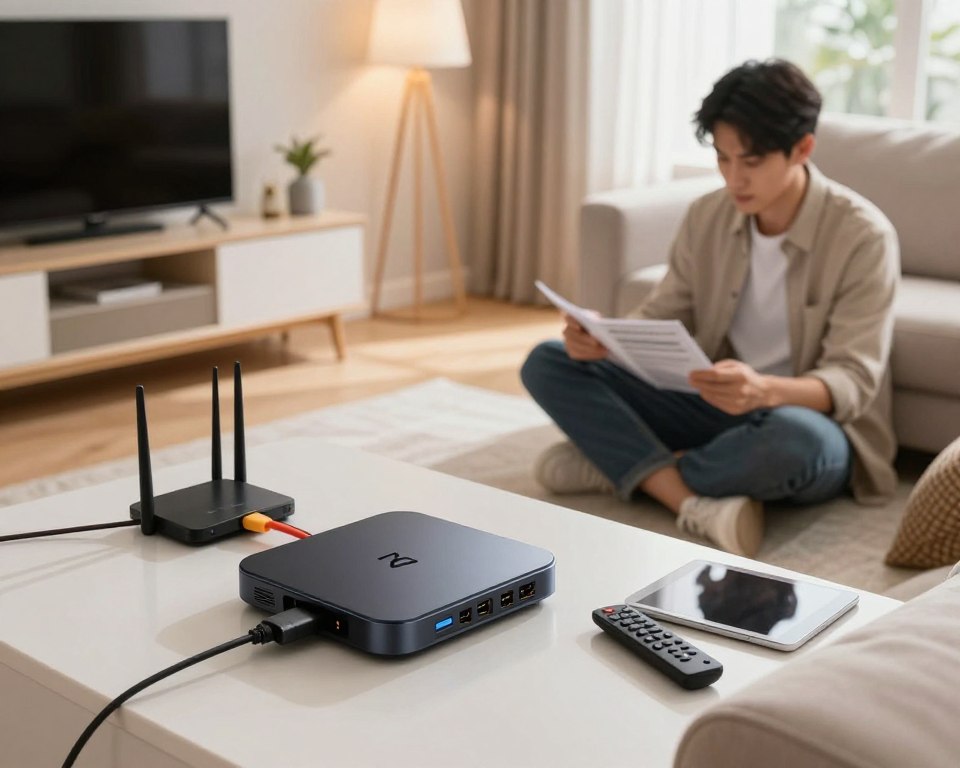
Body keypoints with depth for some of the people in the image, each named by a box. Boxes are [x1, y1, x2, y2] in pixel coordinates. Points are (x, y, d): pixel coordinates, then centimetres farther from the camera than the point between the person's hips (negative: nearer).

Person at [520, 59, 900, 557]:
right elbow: (661, 316, 3)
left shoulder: (864, 236, -17)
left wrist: (764, 391, -42)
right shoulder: (707, 216, -2)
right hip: (714, 409, 5)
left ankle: (620, 465, -18)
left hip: (810, 421, -5)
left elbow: (853, 382, -21)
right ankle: (695, 503, -27)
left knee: (793, 439, -43)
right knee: (548, 363, -9)